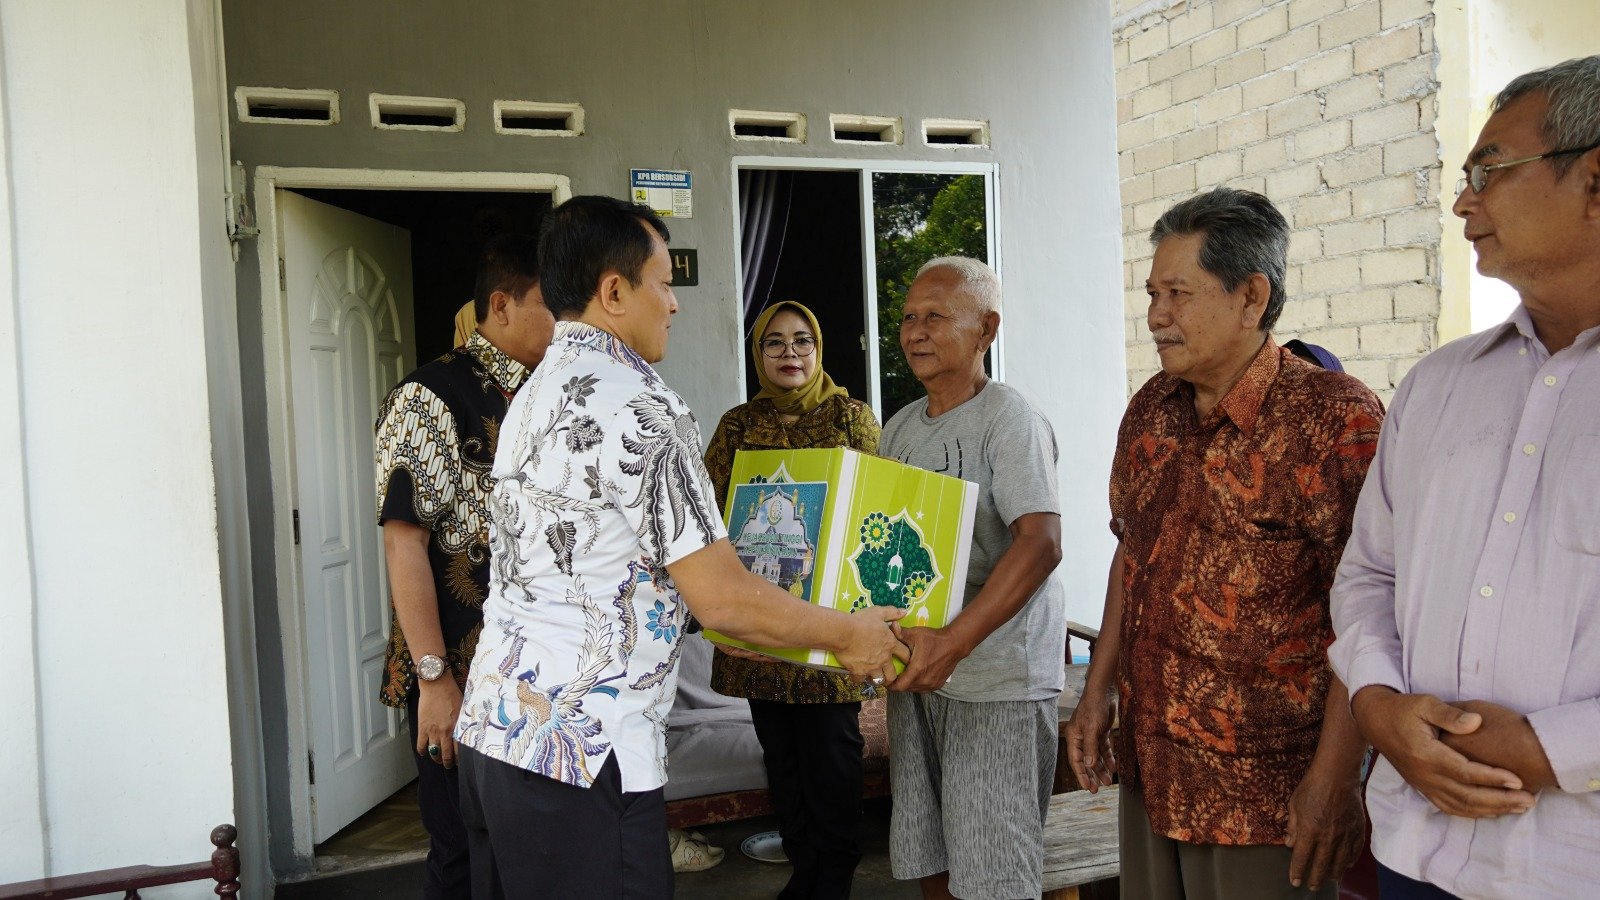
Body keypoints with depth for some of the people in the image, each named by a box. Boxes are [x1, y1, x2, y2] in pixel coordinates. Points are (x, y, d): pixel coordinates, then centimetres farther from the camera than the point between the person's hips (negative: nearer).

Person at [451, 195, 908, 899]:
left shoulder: (537, 392, 12)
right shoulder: (637, 405, -17)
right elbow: (723, 600, -18)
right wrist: (850, 635, -2)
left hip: (490, 730, 10)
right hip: (582, 754, -9)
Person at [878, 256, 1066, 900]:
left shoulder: (1007, 417, -10)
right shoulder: (899, 427, 14)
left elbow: (1040, 543, -22)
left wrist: (953, 642, -31)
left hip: (996, 677, -7)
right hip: (914, 668, 7)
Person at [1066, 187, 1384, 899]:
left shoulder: (1336, 418, -16)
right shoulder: (1150, 410, 5)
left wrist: (1334, 779, -18)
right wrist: (1098, 691, 11)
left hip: (1267, 788, -6)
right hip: (1147, 765, 6)